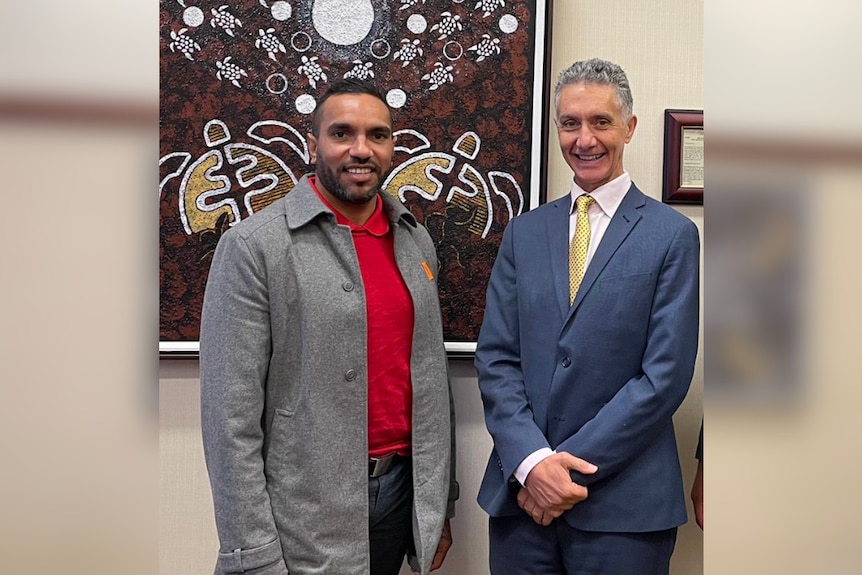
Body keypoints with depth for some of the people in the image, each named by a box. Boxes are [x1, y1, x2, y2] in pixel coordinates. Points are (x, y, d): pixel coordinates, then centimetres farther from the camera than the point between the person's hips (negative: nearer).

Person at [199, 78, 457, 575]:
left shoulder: (416, 241, 5)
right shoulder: (254, 246, -13)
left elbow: (433, 377, 10)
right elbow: (232, 413, -14)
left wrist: (441, 502, 11)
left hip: (403, 489, 6)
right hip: (304, 519, -5)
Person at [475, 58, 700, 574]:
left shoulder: (673, 235, -4)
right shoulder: (524, 232, 7)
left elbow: (666, 375, -9)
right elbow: (495, 358, 1)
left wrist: (571, 466, -12)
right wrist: (531, 461, -11)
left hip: (623, 503, -2)